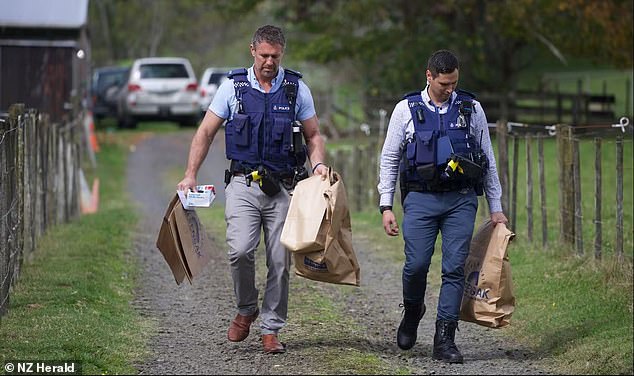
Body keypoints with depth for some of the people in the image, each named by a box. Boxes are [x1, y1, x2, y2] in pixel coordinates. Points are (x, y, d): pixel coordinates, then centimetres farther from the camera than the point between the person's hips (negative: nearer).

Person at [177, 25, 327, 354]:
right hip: (243, 184, -1)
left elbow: (313, 135, 11)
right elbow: (206, 132, 6)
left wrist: (318, 164, -10)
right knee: (240, 251, -18)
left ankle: (271, 329, 12)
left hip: (282, 187, 1)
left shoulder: (296, 89, 5)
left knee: (280, 261, 1)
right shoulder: (233, 86, 3)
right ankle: (246, 310, 7)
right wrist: (190, 175, -3)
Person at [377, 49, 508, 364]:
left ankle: (445, 340, 0)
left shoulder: (471, 108, 7)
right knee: (416, 264, -8)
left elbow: (488, 159, 13)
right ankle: (412, 313, 24)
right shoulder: (406, 110, 4)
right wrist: (386, 207, 2)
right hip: (420, 199, -1)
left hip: (461, 199, 1)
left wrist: (496, 208, 11)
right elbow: (389, 159, 8)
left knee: (455, 268, -5)